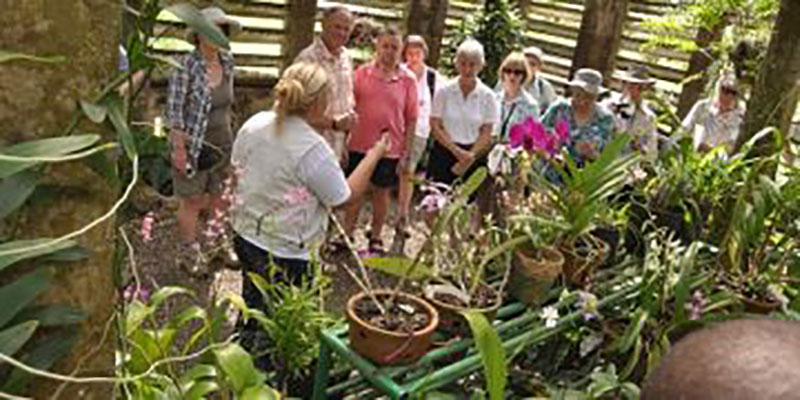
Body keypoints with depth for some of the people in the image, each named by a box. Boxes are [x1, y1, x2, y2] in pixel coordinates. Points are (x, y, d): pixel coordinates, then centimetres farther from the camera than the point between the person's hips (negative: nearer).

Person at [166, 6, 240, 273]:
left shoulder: (227, 63, 2)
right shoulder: (186, 66, -16)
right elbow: (174, 110, -14)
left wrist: (229, 136, 13)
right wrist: (179, 149, -16)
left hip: (223, 144, 6)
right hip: (194, 145, -5)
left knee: (221, 199, 14)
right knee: (192, 202, 8)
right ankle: (189, 254, 25)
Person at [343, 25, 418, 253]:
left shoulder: (408, 80, -3)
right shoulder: (362, 73, -1)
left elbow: (411, 120, 0)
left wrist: (406, 154, -2)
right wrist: (343, 143, 1)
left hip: (390, 148, -1)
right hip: (360, 145, 1)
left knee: (382, 192, 12)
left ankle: (375, 238, 27)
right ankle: (347, 236, 25)